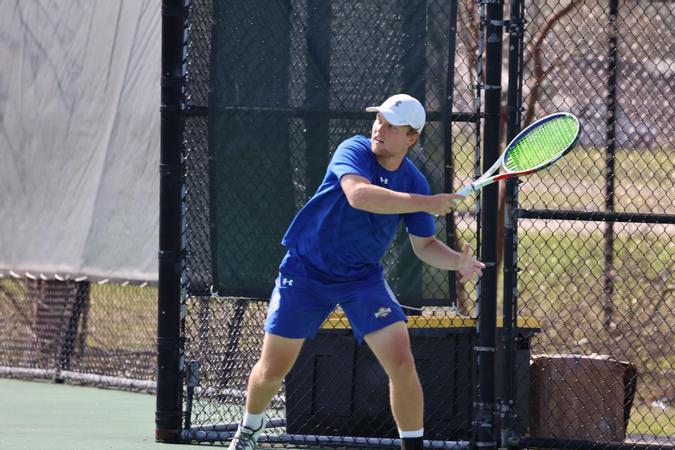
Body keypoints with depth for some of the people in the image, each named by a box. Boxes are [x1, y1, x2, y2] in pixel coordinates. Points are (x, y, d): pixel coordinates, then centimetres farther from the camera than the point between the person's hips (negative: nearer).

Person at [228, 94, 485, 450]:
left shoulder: (414, 183, -7)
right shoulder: (354, 151, -19)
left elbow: (424, 245, 5)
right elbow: (359, 195, -40)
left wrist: (458, 261, -16)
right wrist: (426, 203, -38)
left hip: (362, 277, 2)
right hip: (305, 271, -2)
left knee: (402, 364, -15)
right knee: (271, 371, 6)